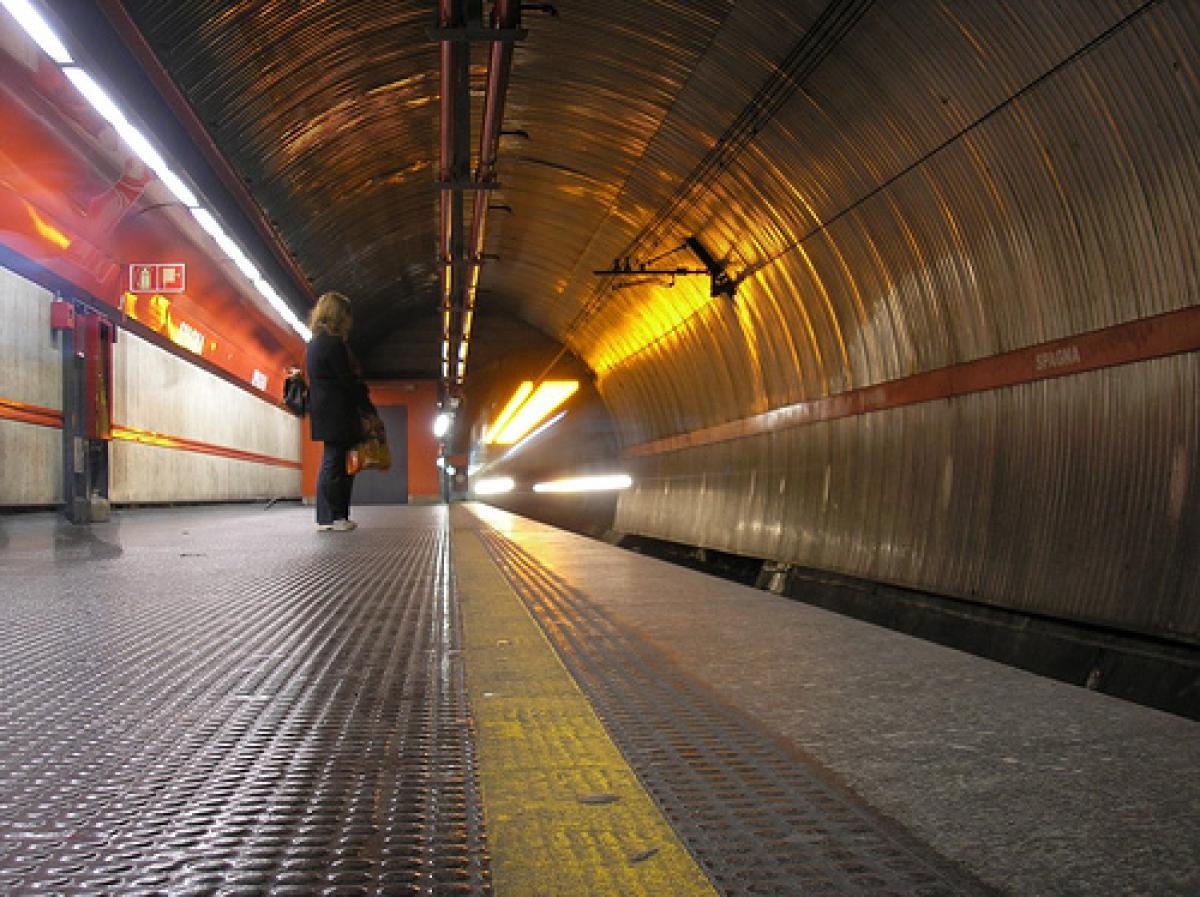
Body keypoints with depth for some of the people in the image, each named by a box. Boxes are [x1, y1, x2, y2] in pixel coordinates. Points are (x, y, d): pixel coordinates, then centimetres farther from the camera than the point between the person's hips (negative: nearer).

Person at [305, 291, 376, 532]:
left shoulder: (315, 343, 16)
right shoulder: (333, 343, -14)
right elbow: (349, 382, -15)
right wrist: (369, 410, -8)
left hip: (323, 411, 10)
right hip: (338, 414, -10)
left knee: (331, 463, 13)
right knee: (336, 464, -7)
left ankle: (326, 517, 15)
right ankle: (334, 518, -6)